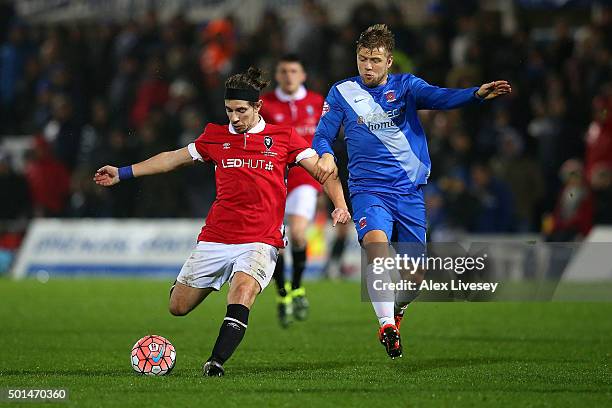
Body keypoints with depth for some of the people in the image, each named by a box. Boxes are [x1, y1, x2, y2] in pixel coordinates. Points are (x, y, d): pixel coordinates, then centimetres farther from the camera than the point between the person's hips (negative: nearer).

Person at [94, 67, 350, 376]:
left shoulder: (283, 137, 4)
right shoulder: (216, 136, 11)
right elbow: (174, 158, 21)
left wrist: (340, 205, -13)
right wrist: (122, 173, 21)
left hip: (261, 241, -3)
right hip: (215, 239, 3)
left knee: (243, 291, -31)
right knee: (178, 306, 6)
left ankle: (216, 362, -32)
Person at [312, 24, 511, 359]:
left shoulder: (406, 86, 4)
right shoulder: (342, 93, 5)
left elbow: (440, 97, -13)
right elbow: (322, 135, 3)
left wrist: (477, 93, -32)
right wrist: (325, 155, -22)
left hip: (409, 190, 2)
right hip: (368, 189, -2)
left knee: (415, 273, 5)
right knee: (376, 242, -33)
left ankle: (394, 310, 39)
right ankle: (386, 325, -30)